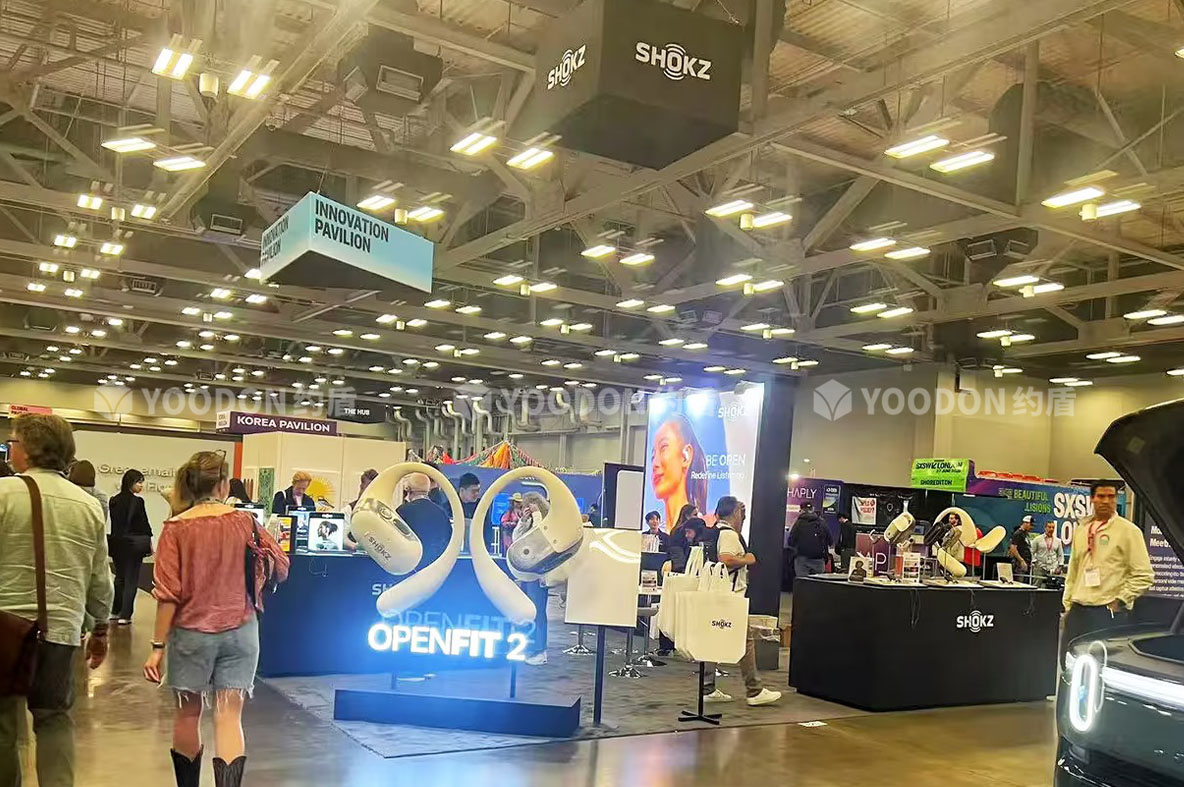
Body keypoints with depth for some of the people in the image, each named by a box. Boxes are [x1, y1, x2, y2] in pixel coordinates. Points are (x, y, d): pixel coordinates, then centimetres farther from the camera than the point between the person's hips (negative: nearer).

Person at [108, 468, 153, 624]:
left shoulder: (114, 500, 4)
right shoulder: (137, 501, -14)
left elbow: (114, 523, 9)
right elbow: (144, 524, -10)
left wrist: (117, 539, 16)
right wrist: (149, 543, 0)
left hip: (117, 543, 6)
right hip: (134, 543, -6)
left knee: (119, 577, 18)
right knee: (131, 579, 1)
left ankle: (115, 611, 24)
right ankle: (125, 615, 0)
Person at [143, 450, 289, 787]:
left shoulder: (176, 528, -7)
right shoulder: (244, 521, -3)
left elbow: (168, 594, -10)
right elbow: (281, 568, 3)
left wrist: (158, 647, -5)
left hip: (191, 633, 0)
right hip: (239, 632, 1)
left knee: (187, 713, 16)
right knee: (229, 717, 2)